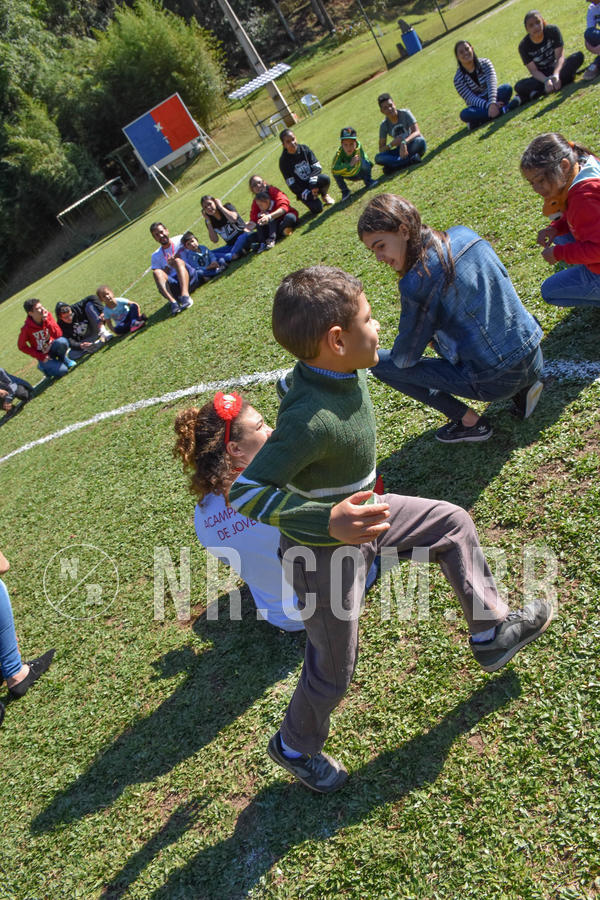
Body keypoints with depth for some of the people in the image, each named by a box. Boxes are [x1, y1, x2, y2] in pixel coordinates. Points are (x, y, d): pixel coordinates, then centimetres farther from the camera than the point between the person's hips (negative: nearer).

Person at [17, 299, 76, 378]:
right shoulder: (27, 328, -19)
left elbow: (58, 335, -17)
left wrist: (47, 321, -29)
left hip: (53, 348, 2)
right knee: (62, 370, -22)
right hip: (44, 356, -2)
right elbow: (22, 346, -7)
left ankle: (64, 359, 0)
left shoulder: (48, 316, -11)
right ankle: (43, 367, 10)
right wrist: (41, 357, -11)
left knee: (62, 341, -32)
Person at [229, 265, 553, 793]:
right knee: (334, 669, 12)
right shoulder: (310, 419, -38)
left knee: (453, 523, 14)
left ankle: (491, 632, 31)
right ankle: (295, 746, 43)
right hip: (325, 552, -8)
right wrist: (329, 522, -45)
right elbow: (245, 491, -37)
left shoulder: (340, 373, -12)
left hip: (358, 515, 8)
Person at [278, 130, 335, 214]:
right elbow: (292, 185, -12)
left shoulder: (304, 148, -3)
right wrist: (308, 194, -20)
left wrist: (313, 182, -24)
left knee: (325, 178, -31)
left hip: (313, 180, 3)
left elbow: (317, 167, -5)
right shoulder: (284, 161, -12)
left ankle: (324, 195, 3)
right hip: (302, 189, -3)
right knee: (317, 209, -23)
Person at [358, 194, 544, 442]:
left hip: (496, 381, -8)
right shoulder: (464, 234, 1)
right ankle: (523, 388, 16)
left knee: (381, 363, -2)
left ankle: (470, 422, 4)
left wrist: (372, 355, 12)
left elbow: (405, 358, -11)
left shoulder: (417, 283, -21)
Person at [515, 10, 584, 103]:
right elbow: (533, 70, -15)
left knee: (579, 55, -27)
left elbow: (560, 56, -18)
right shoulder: (524, 46, -13)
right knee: (519, 87, -29)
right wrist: (546, 80, -36)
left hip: (556, 68, 1)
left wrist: (555, 75, -40)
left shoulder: (552, 30, -12)